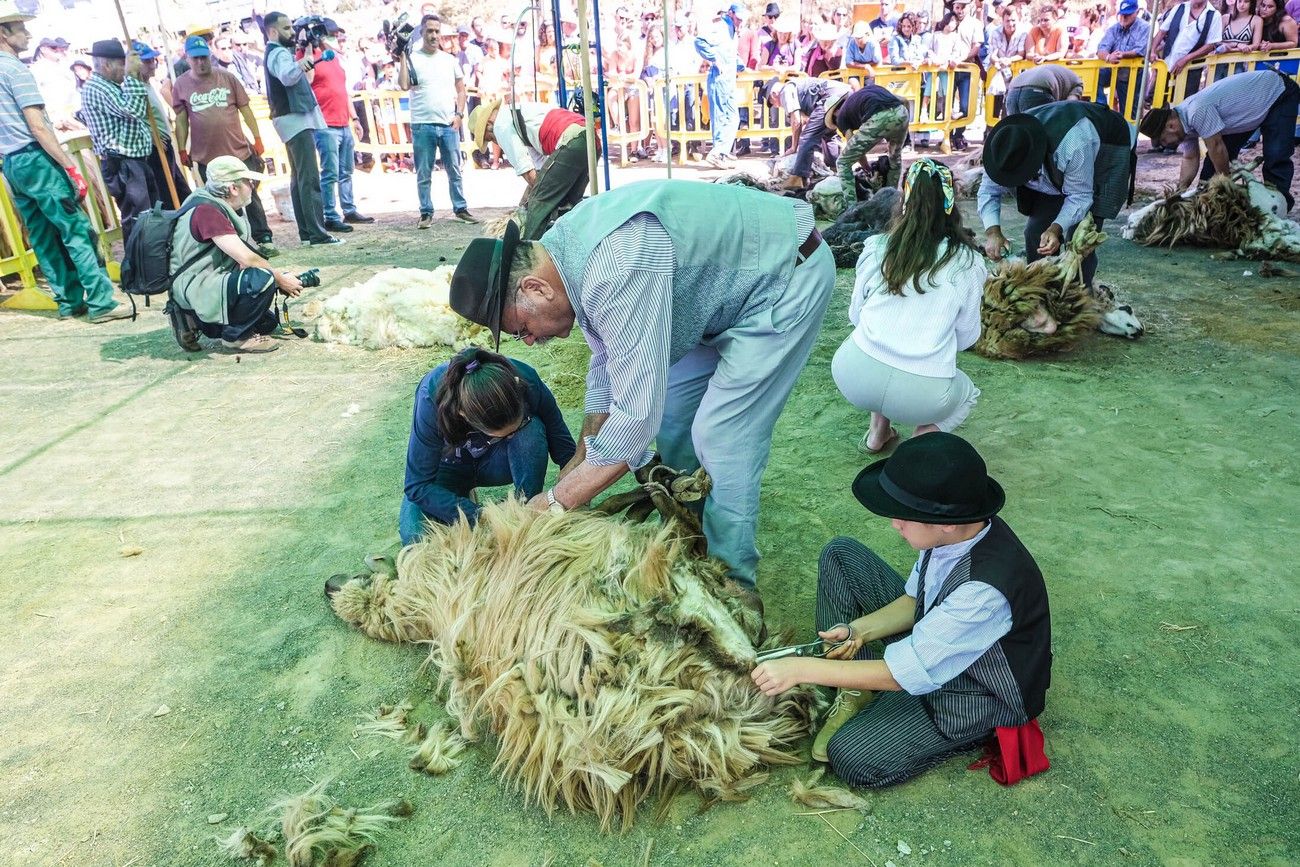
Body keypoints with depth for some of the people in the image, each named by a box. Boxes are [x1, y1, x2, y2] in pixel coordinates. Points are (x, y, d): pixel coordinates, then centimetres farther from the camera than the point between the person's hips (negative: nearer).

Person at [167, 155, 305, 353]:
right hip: (194, 287, -10)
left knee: (268, 322, 13)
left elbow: (242, 257, 8)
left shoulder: (222, 206, 9)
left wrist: (280, 277, -2)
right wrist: (281, 280, -13)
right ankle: (235, 336, -10)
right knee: (262, 280, -29)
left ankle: (193, 323, 15)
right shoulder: (207, 209, -20)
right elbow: (245, 258, -24)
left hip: (211, 280, 10)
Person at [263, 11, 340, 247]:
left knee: (299, 178, 10)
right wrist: (299, 65, -53)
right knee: (310, 178, -16)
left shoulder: (276, 52, 19)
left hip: (294, 119, 11)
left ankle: (306, 231, 12)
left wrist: (305, 70, 44)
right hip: (296, 119, -11)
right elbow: (287, 77, -37)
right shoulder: (279, 53, -14)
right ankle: (317, 233, -22)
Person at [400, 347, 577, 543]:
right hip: (450, 466, -1)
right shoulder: (431, 399, -37)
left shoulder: (527, 382, -31)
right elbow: (417, 486, -30)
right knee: (415, 535, -28)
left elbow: (565, 448, -17)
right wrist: (481, 517, -39)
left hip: (496, 460, 1)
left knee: (532, 430, -32)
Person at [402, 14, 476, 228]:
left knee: (455, 171, 6)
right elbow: (404, 85, -11)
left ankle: (461, 209, 14)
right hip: (422, 126, -2)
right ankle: (426, 213, 9)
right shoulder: (412, 58, 2)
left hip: (449, 125, 2)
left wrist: (459, 115, 2)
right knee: (423, 175, 2)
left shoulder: (450, 60, 12)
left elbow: (461, 89, 14)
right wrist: (402, 57, -11)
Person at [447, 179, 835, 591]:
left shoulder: (617, 271, -36)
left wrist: (554, 503, -24)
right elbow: (608, 362, 6)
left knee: (722, 439, -12)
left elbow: (637, 414, -34)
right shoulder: (565, 246, -4)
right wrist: (579, 461, 7)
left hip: (789, 274, -9)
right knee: (672, 412, 13)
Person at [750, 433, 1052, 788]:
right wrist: (860, 630, -17)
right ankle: (855, 691, 0)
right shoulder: (955, 531, -19)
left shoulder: (985, 591, -40)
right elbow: (915, 599, 0)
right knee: (840, 554, -5)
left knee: (852, 758, -19)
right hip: (931, 634, 7)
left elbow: (910, 673, -33)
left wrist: (801, 668, -30)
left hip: (979, 692, -7)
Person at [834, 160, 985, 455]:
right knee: (968, 393, 31)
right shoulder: (968, 262, 3)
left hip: (852, 375, 2)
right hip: (920, 393, -2)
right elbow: (967, 337, 11)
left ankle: (878, 433, 28)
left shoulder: (876, 247, 7)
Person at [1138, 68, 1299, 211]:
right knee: (1215, 158, 1)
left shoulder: (1197, 111, -38)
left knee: (1275, 157, -16)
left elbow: (1217, 149, -30)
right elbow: (1190, 159, -1)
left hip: (1279, 91, -8)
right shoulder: (1183, 119, -9)